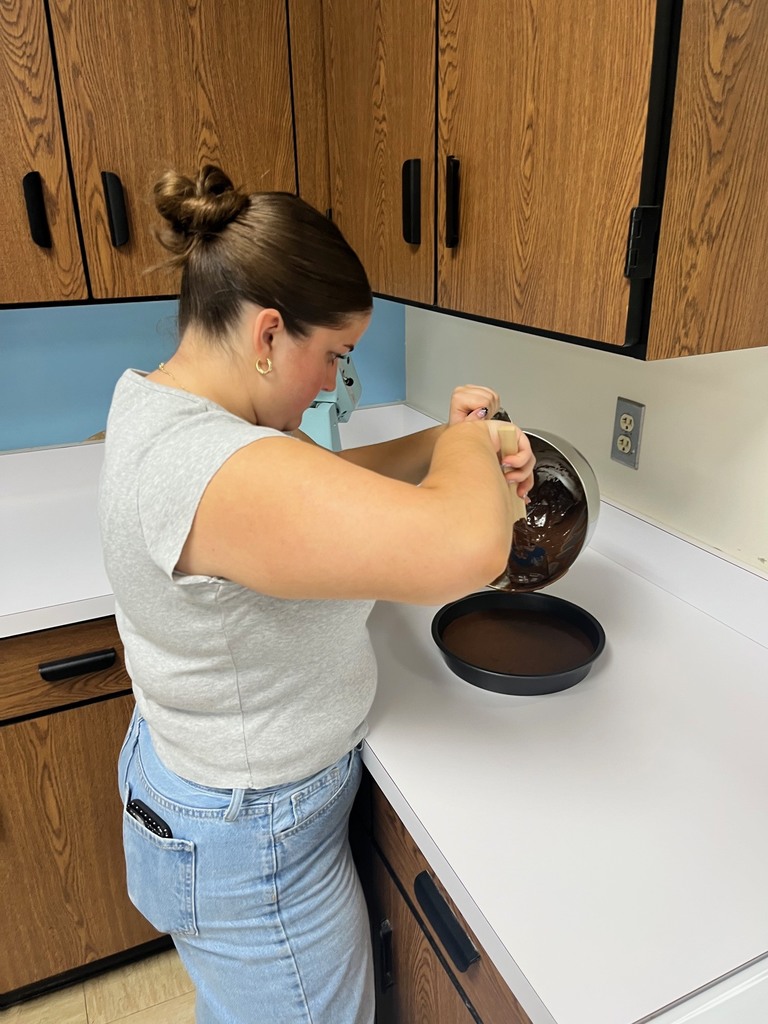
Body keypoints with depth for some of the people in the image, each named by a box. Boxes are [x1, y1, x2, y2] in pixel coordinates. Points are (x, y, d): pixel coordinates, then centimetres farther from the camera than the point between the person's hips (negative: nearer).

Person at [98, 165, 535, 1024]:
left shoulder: (156, 401, -5)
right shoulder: (223, 474, -38)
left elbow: (326, 477, 4)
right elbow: (469, 548, -45)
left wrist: (452, 441, -10)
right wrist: (470, 439, -22)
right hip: (250, 845, -8)